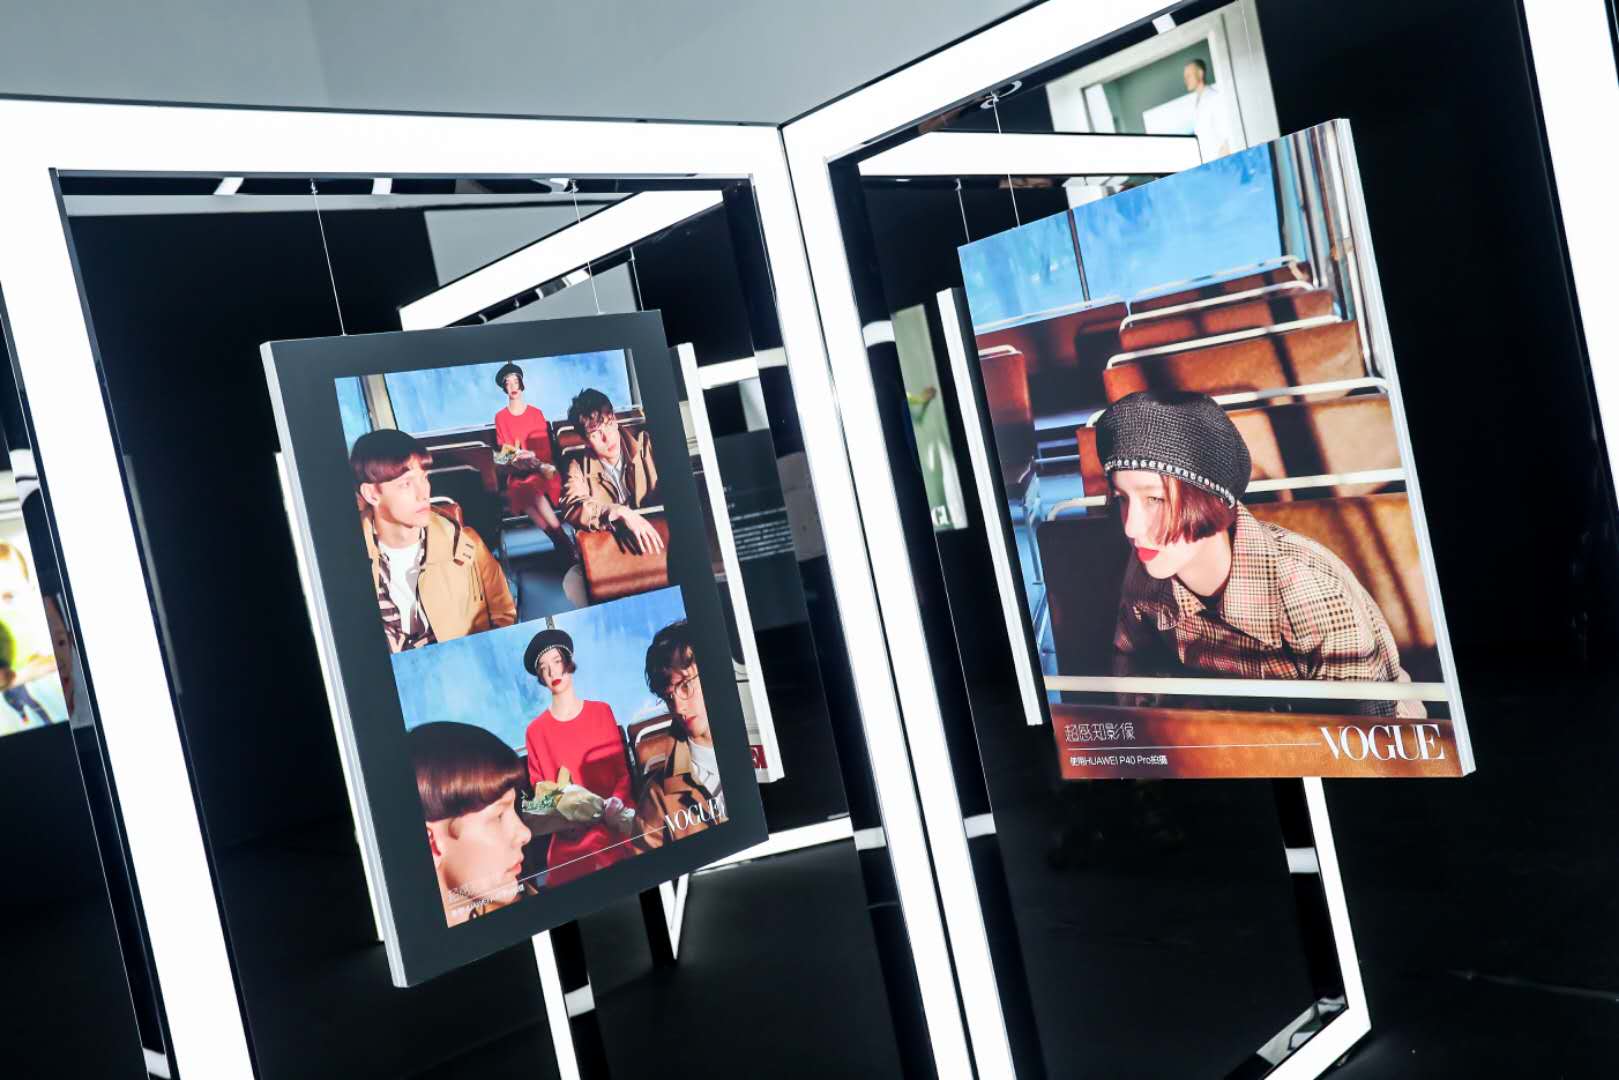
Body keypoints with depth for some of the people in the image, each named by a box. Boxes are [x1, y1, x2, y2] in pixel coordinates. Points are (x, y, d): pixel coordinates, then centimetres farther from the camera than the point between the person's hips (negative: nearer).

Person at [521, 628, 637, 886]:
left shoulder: (602, 711, 5)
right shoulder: (536, 731, 0)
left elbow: (622, 770, 5)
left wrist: (616, 804, -12)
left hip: (612, 831, 1)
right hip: (570, 840, -1)